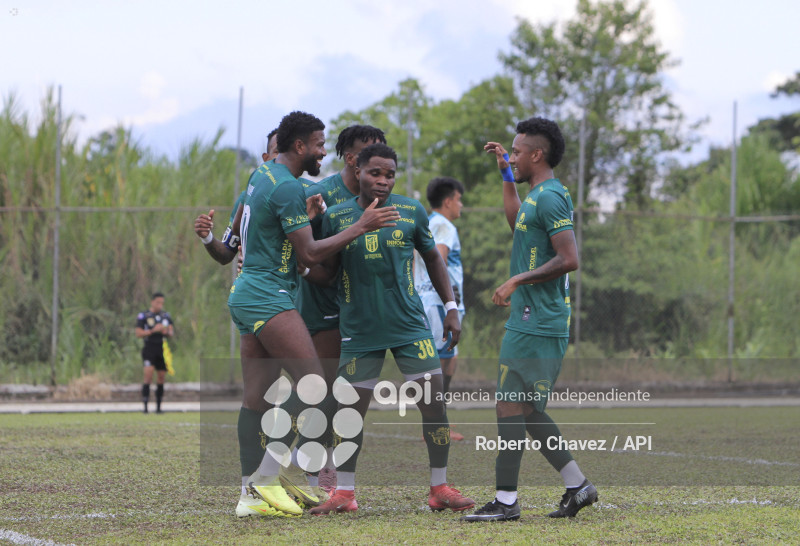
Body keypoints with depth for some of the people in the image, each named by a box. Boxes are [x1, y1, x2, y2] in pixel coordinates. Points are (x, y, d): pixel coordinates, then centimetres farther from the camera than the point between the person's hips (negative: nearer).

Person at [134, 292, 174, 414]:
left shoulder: (166, 316, 12)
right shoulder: (143, 316, -2)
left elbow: (171, 332, 10)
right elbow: (138, 333, -7)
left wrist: (167, 332, -14)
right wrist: (153, 330, -18)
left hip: (162, 349, 5)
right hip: (149, 348, -5)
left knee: (161, 377, 6)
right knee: (148, 373, -19)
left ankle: (158, 407, 14)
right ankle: (145, 406, -17)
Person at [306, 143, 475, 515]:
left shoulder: (412, 212, 1)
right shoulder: (336, 216, -1)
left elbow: (432, 259, 13)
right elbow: (325, 270, 7)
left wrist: (451, 307, 9)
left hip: (410, 325, 1)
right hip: (360, 331, -1)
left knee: (434, 403, -4)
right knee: (352, 410, 0)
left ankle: (439, 489, 9)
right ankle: (344, 493, 15)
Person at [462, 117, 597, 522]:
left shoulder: (549, 197, -14)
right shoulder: (539, 196, 17)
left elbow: (569, 259, -22)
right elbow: (517, 222, 40)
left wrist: (517, 281, -18)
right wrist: (506, 174, 37)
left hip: (535, 325, -10)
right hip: (534, 321, 10)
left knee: (510, 406, -9)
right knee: (528, 412, 13)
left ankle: (505, 500, -8)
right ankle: (577, 486, 16)